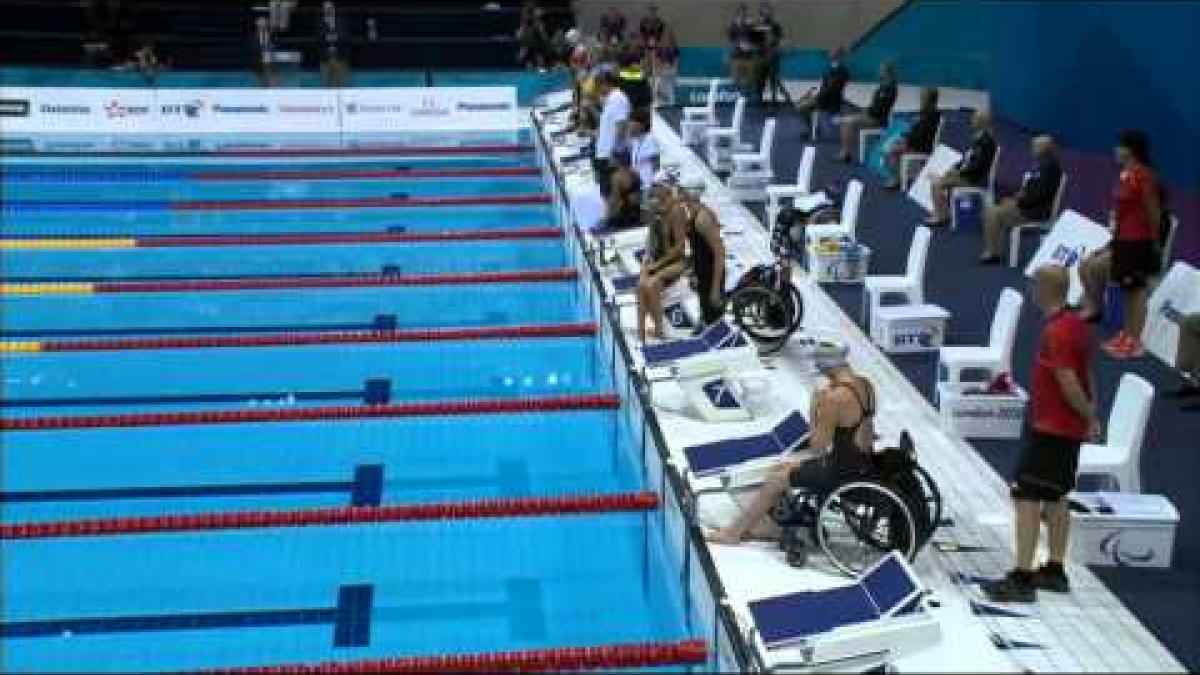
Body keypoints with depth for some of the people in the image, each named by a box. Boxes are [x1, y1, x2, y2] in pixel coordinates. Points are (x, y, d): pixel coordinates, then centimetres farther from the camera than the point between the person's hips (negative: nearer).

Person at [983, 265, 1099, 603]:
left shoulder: (1055, 333, -22)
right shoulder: (1077, 325, 8)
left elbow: (1069, 384, -23)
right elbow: (1087, 376, 12)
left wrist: (1090, 416, -9)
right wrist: (1091, 415, 11)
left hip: (1049, 430, -10)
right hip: (1070, 428, 10)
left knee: (1026, 498, -6)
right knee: (1056, 497, 16)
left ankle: (1022, 578, -6)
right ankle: (1055, 571, 24)